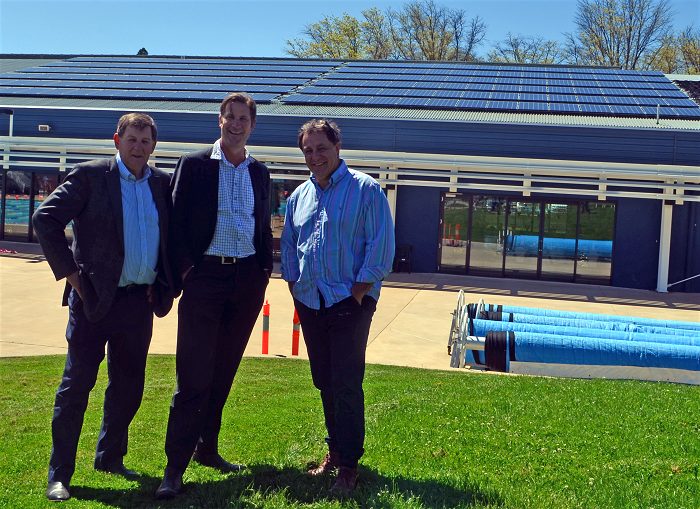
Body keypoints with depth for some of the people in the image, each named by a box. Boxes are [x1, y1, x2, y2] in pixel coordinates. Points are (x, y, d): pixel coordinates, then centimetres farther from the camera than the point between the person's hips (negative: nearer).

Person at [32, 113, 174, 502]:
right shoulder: (91, 175, -4)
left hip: (140, 300, 5)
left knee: (129, 385, 13)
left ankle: (110, 458, 31)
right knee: (77, 383, 1)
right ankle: (60, 474, 11)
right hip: (95, 298, -5)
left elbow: (173, 234, 17)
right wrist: (71, 274, -11)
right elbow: (46, 218, -8)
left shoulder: (162, 183, 10)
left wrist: (165, 285, 7)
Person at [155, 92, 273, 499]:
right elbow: (178, 220, -2)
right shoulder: (195, 165, 0)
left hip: (248, 279, 4)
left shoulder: (260, 172, 13)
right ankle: (175, 467, 0)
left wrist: (266, 267, 7)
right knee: (194, 374, -6)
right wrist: (184, 267, -10)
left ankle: (207, 448, 27)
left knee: (224, 372, 12)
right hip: (205, 276, -4)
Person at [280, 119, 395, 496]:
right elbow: (288, 244, 20)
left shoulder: (365, 189, -6)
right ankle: (335, 450, 28)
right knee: (324, 382, 13)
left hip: (349, 302, -6)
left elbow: (381, 245, -10)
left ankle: (348, 465, 4)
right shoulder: (299, 196, 13)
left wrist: (359, 290, -13)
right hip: (310, 304, 6)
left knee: (346, 384, -6)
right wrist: (294, 285, 8)